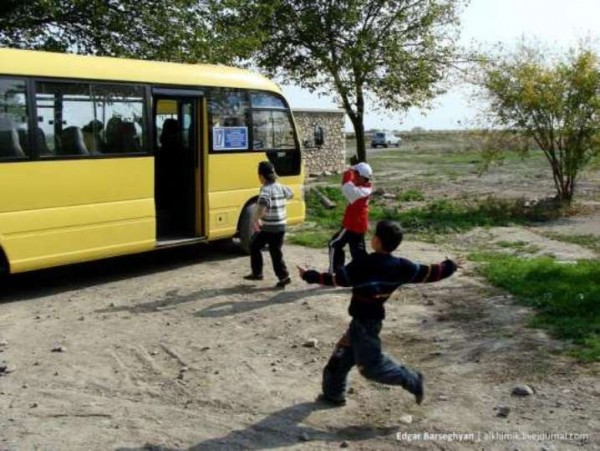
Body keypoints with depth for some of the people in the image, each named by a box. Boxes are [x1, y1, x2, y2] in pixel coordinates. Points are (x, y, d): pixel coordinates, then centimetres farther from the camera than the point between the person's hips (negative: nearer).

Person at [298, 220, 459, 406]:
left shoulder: (362, 265, -21)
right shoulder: (401, 266, -4)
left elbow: (335, 279, -16)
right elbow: (430, 273, 0)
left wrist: (309, 275, -4)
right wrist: (449, 266, 19)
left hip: (364, 322, -8)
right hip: (373, 319, 8)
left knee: (371, 365, 1)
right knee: (342, 356, 18)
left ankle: (411, 380, 4)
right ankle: (334, 393, 29)